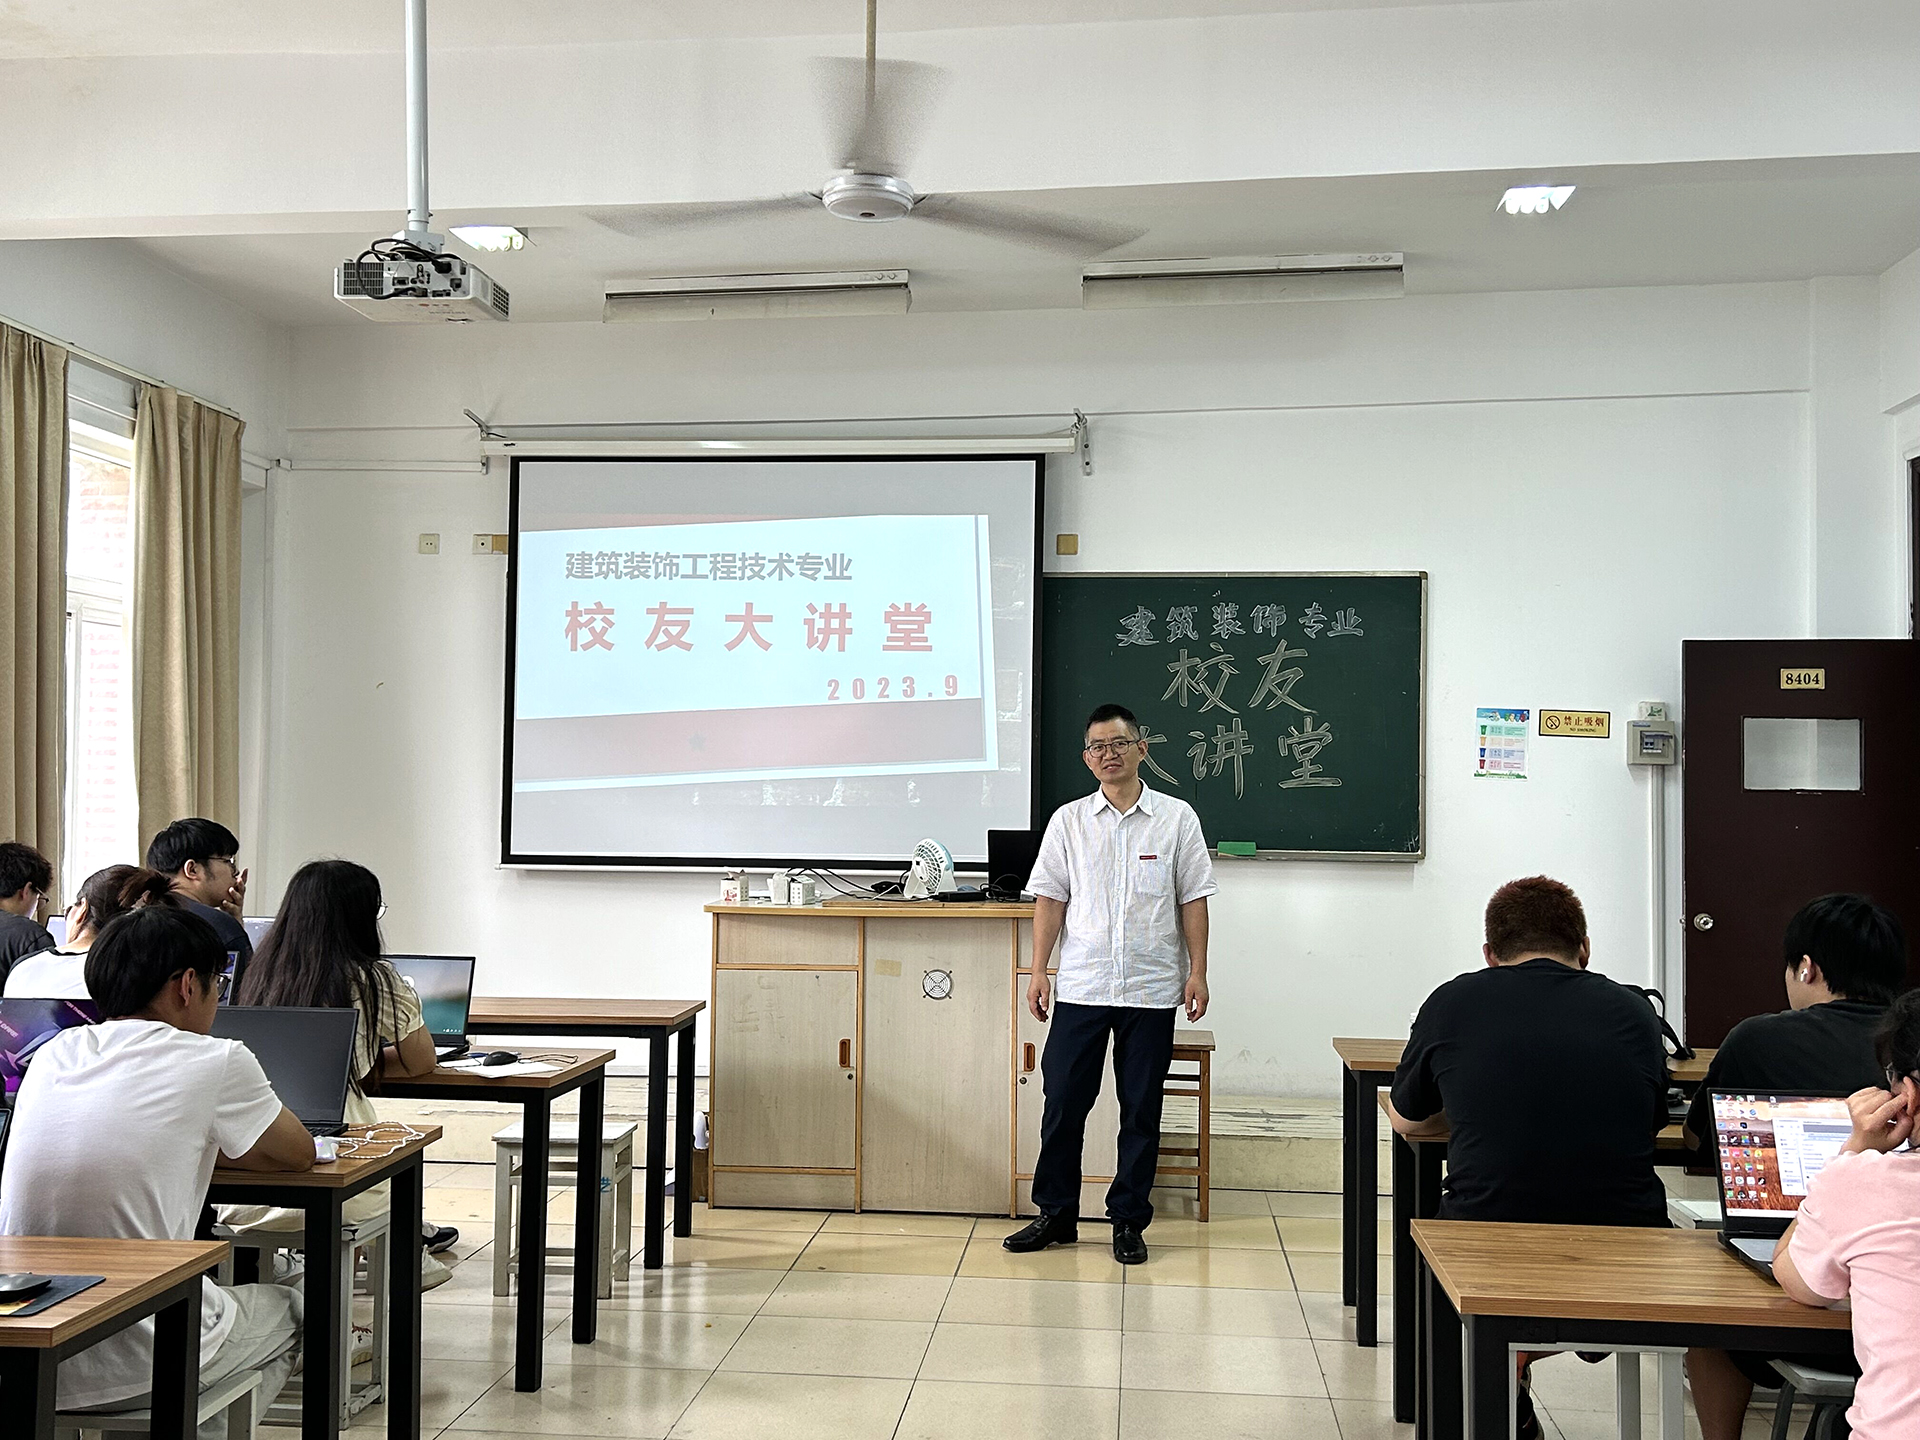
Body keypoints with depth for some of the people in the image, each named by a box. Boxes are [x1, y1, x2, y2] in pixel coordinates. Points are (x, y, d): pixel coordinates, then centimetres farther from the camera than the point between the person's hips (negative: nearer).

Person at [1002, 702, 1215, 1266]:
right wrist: (1039, 971, 2)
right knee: (1063, 1102, 3)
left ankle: (1128, 1221, 18)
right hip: (1080, 987, 1)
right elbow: (1050, 899, 7)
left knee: (1141, 1111, 6)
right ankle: (1056, 1215, 17)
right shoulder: (1068, 821, 6)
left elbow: (1193, 900, 4)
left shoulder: (1176, 818, 3)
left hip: (1151, 990, -1)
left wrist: (1196, 971, -1)